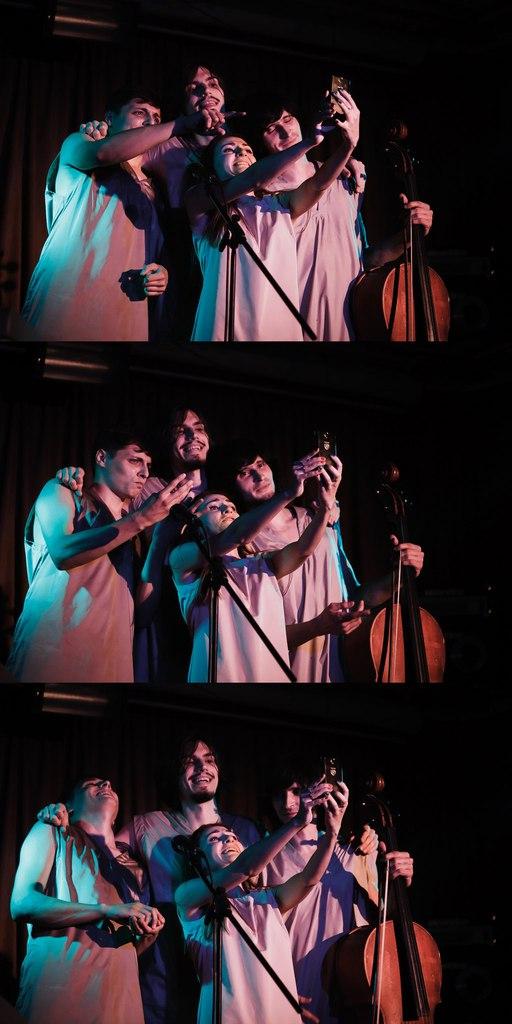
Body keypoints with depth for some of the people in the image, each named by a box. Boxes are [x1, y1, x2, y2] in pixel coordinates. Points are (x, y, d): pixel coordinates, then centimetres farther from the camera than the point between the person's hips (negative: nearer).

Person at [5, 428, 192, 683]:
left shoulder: (130, 524, 21)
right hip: (53, 650, -5)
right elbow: (62, 552, -15)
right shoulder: (59, 493, 7)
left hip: (112, 660, 5)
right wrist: (141, 519, -16)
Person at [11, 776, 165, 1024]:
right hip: (61, 983, -5)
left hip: (121, 992, 5)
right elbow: (22, 904, -7)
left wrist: (148, 932, 0)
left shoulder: (131, 864, 23)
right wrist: (108, 910, -14)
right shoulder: (51, 832, 8)